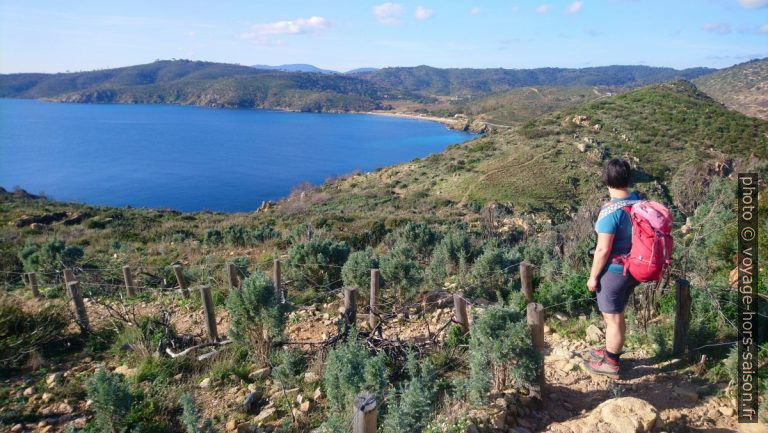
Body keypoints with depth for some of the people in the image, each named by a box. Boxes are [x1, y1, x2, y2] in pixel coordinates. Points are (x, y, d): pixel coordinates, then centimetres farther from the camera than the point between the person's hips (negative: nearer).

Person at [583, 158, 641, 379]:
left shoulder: (611, 210, -24)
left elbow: (603, 249, -21)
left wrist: (593, 276, -10)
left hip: (614, 271, -7)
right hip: (632, 269, 8)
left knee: (613, 318, 8)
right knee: (616, 314, 24)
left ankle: (611, 364, 24)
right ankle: (611, 351, 41)